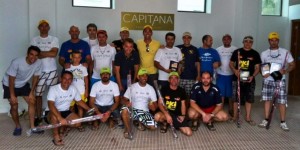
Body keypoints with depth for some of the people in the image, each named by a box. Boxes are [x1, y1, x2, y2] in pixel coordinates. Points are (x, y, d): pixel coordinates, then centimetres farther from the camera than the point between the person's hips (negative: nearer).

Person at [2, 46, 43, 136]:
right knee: (14, 106, -6)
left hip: (23, 84, 4)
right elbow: (11, 79, -25)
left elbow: (35, 77, -9)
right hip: (9, 85, -4)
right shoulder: (16, 62, -35)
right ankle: (18, 127, 17)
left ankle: (32, 127, 5)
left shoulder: (38, 63, -24)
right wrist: (12, 95, -20)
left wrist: (32, 92, -7)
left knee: (32, 102, -5)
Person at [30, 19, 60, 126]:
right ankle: (38, 117, 15)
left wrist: (40, 53, -7)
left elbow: (54, 53, -10)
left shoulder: (54, 39, 4)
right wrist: (48, 53, -12)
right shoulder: (34, 40, 7)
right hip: (39, 71, 1)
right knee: (38, 95, 4)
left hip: (52, 71, -1)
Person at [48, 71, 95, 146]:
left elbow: (79, 101, 7)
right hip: (55, 112, -4)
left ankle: (62, 126, 12)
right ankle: (56, 135, -15)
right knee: (55, 115, -39)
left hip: (66, 112, 5)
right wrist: (60, 118, -47)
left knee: (78, 123, -17)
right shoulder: (53, 89, -23)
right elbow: (51, 105, -36)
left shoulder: (73, 89, -6)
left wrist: (89, 109, -7)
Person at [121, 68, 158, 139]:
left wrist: (153, 106, -20)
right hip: (133, 110, -1)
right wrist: (126, 103, -28)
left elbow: (155, 103, 5)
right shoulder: (132, 87, -1)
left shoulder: (150, 88, 3)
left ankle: (141, 122, 13)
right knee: (124, 110, -35)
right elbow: (124, 99, -4)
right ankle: (128, 129, -9)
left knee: (153, 127, -22)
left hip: (145, 112, 1)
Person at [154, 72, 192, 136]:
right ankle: (165, 123, 1)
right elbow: (160, 103, -9)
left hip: (178, 115, 2)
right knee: (157, 116, -37)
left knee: (189, 133, -14)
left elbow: (183, 104, 7)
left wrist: (183, 115, -10)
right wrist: (167, 115, -22)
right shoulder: (164, 89, -5)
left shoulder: (182, 91, 2)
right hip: (166, 112, -2)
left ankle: (176, 125, 17)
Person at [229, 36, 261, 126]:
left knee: (249, 99, 6)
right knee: (236, 98, 4)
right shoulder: (237, 52, 2)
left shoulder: (255, 54, 4)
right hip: (237, 79, -1)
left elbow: (257, 68, 3)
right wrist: (235, 70, -14)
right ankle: (235, 116, 17)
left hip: (249, 79, 1)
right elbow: (231, 64, 6)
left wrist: (252, 76, -14)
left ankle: (248, 117, 18)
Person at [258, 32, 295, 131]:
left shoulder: (285, 52, 0)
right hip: (268, 80, 2)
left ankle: (283, 122, 11)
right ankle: (266, 120, 15)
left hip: (280, 80, -2)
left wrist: (285, 71, -18)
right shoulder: (264, 53, 6)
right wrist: (263, 73, -11)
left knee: (282, 101, -1)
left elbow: (292, 65, 1)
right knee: (267, 100, 5)